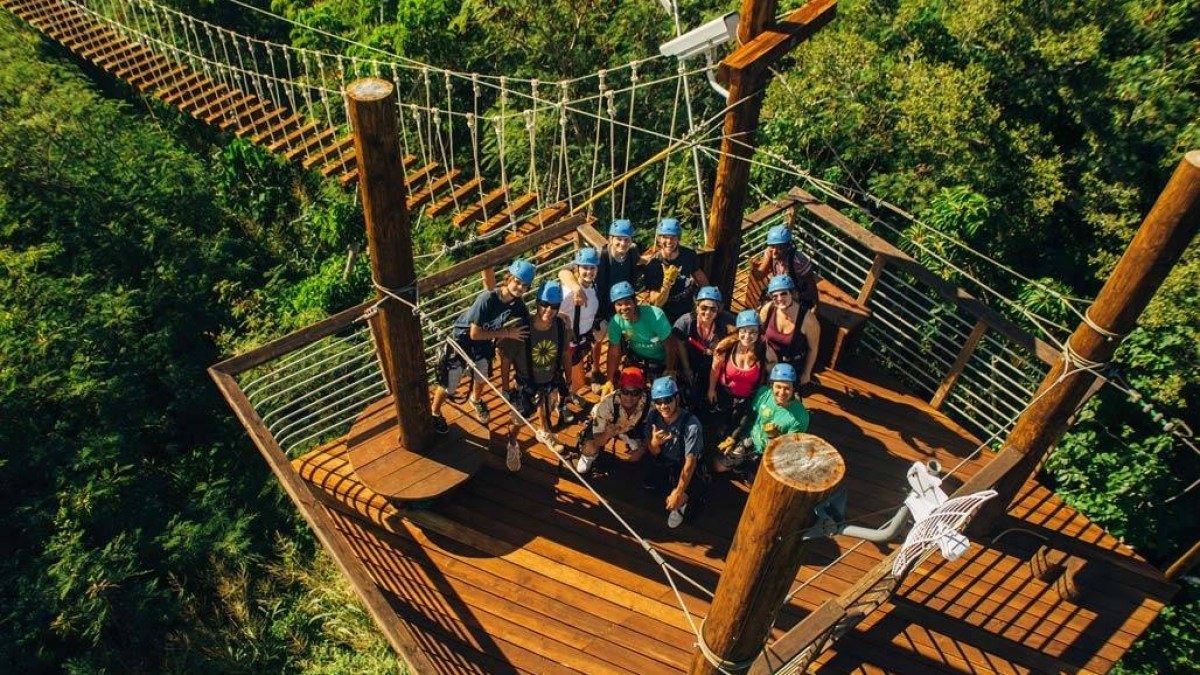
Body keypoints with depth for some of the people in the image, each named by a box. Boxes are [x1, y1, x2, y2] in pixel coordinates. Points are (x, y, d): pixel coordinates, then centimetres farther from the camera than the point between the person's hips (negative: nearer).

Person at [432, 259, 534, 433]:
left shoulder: (518, 305, -18)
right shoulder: (487, 298, -36)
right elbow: (475, 333, -32)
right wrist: (506, 333, -29)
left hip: (484, 343, 6)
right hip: (462, 340, -6)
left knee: (481, 378, 28)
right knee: (449, 385, 7)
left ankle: (476, 400, 61)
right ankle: (435, 413, 36)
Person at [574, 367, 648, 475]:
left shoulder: (648, 405, -35)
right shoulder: (606, 404, -41)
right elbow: (597, 442, -35)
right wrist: (607, 435, -56)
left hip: (631, 426, 2)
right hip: (608, 425, -2)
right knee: (589, 449, -22)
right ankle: (589, 457, 15)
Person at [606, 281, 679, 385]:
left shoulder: (655, 315, -35)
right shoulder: (616, 322, -24)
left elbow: (670, 346, -23)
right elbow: (614, 353, -13)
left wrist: (670, 370, -16)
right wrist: (610, 381, -12)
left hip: (661, 360, -2)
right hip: (636, 358, 2)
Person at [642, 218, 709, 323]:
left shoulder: (689, 255, -12)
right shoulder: (653, 264, -22)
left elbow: (701, 279, 8)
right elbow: (656, 303, -23)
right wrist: (667, 282, -37)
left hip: (689, 313, 3)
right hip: (666, 318, -3)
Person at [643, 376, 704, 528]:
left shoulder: (691, 424, -31)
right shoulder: (653, 416, -16)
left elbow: (690, 462, -24)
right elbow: (653, 453, -7)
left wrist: (678, 493, -23)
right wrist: (654, 443, -32)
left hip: (683, 467, -5)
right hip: (662, 461, 6)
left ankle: (681, 502, 8)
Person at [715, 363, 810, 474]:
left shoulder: (800, 416, -27)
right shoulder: (763, 392, -16)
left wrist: (776, 436, -37)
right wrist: (732, 438, 1)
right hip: (749, 440, 3)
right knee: (718, 466, 3)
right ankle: (745, 465, 30)